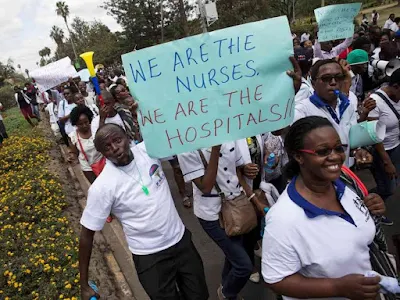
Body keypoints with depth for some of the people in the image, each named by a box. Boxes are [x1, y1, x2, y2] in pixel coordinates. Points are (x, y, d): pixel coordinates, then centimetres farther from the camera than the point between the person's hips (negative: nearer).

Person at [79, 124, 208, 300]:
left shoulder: (148, 149, -11)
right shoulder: (102, 186, -19)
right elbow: (87, 233, -11)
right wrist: (84, 285, -6)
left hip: (181, 239, 4)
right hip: (149, 256, -3)